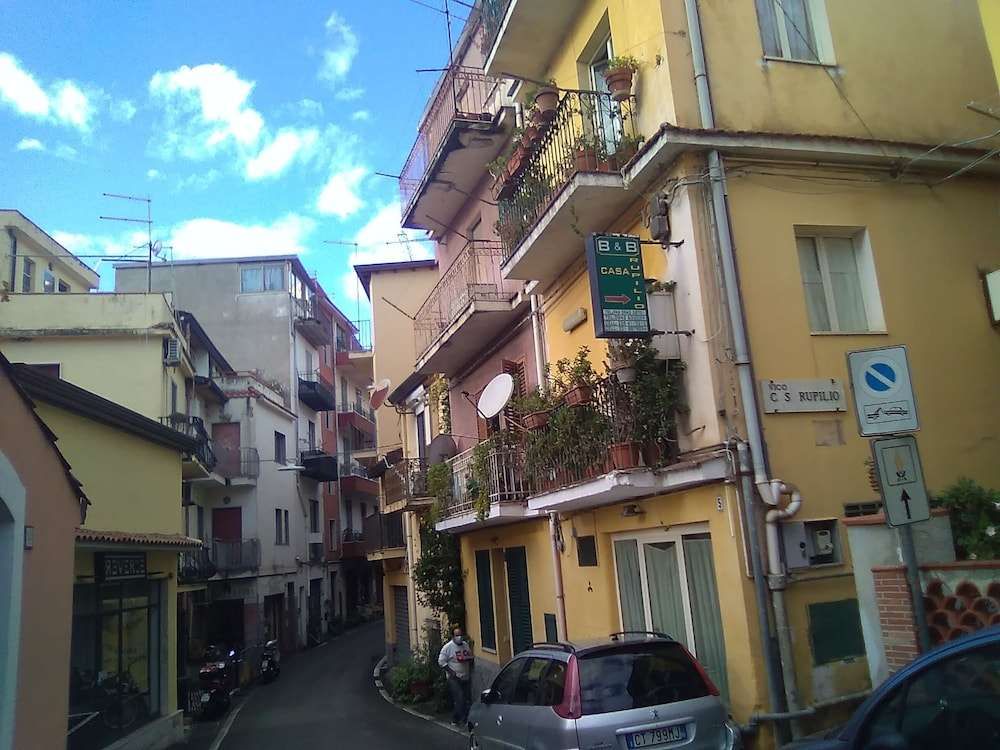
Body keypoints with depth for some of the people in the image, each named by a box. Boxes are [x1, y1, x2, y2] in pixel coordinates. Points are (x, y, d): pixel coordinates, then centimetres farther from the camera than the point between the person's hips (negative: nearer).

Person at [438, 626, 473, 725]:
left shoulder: (466, 645, 7)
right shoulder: (448, 647, -11)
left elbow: (470, 658, 20)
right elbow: (441, 662, -12)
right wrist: (451, 672, -16)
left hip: (465, 677, 6)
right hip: (454, 678, -6)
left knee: (466, 699, 6)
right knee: (459, 699, -13)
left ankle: (465, 718, 18)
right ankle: (456, 720, -3)